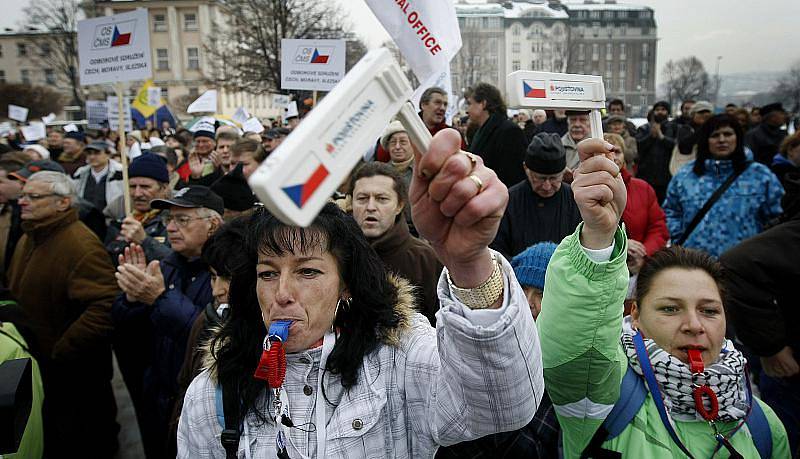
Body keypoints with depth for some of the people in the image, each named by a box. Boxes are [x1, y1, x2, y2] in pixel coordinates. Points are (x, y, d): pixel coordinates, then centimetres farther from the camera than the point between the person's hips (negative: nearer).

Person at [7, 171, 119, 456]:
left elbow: (106, 307, -34)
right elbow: (18, 293, 20)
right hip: (35, 360, 9)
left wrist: (61, 352, -25)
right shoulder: (28, 239, 7)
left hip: (74, 369, -8)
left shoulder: (81, 245, -24)